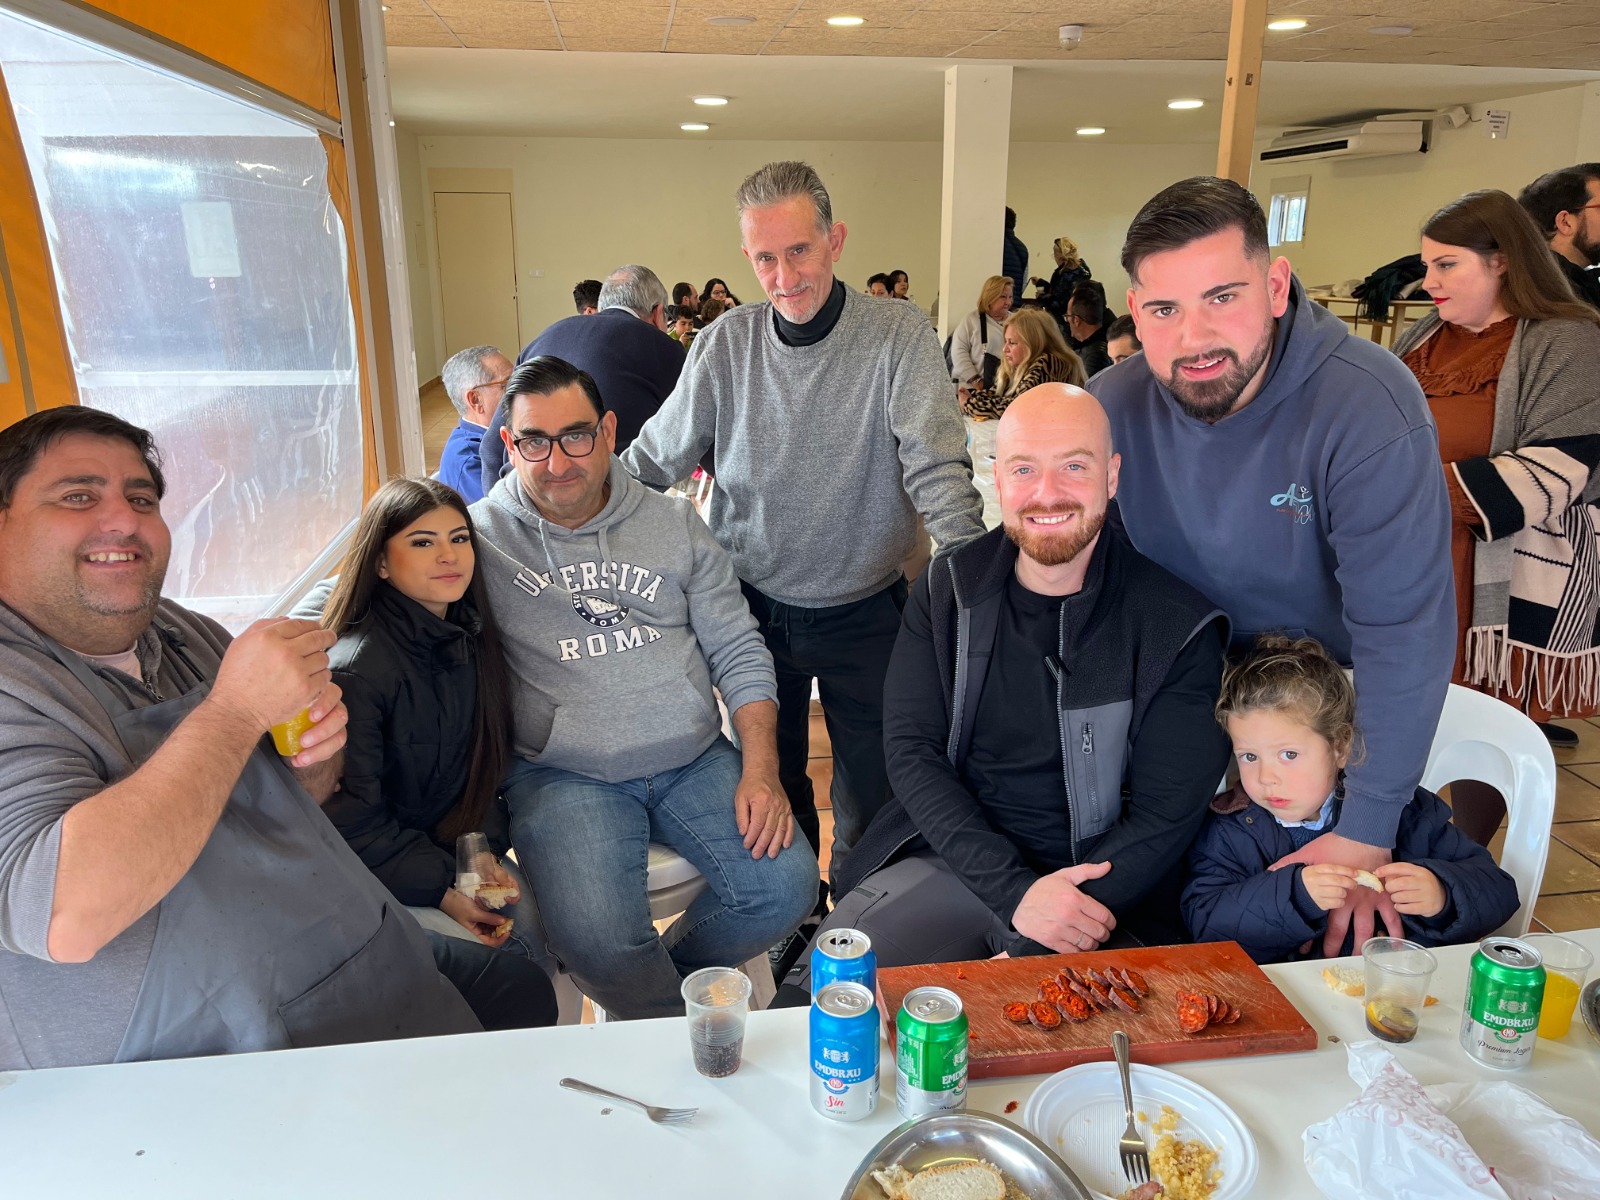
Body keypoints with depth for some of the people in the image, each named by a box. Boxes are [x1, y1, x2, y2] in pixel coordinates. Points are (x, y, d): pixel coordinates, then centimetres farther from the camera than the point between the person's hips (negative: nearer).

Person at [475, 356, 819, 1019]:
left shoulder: (675, 524, 7)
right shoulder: (480, 536, 0)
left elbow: (738, 652, 7)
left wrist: (761, 769, -5)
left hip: (696, 759, 3)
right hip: (563, 773, -3)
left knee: (787, 887, -13)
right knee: (597, 940, -26)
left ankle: (656, 979, 16)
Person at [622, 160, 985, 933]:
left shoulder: (898, 335, -14)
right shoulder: (728, 342, -6)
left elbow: (939, 474, -20)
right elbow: (653, 459, 0)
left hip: (864, 610, -2)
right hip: (755, 603, 2)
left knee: (871, 790, 12)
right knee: (770, 781, 18)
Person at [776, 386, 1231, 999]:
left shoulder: (1178, 627, -6)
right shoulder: (948, 590, 1)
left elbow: (1164, 815, -8)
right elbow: (912, 750, -4)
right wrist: (1015, 890, -18)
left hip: (1098, 892, -1)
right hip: (949, 856, 2)